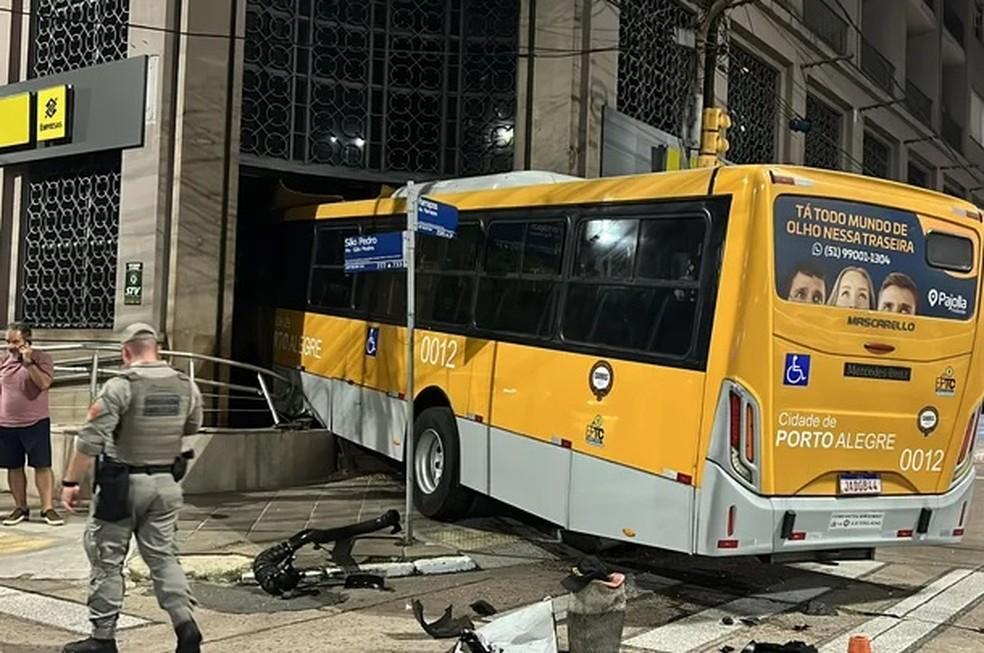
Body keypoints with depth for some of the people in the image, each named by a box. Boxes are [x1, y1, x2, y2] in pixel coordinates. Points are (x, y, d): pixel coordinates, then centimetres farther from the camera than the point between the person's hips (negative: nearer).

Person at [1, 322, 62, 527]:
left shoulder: (42, 359, -6)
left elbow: (44, 383, -20)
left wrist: (28, 362, -25)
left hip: (36, 423, -4)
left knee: (43, 465, -3)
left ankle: (47, 508, 1)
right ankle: (20, 508, 20)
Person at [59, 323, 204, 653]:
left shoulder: (120, 386, -15)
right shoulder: (186, 386, 0)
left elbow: (90, 439, -18)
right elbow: (192, 427, 17)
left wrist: (70, 482, -12)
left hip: (121, 483, -4)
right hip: (166, 484, 5)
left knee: (107, 560, 8)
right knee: (163, 556, 13)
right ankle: (185, 623, -1)